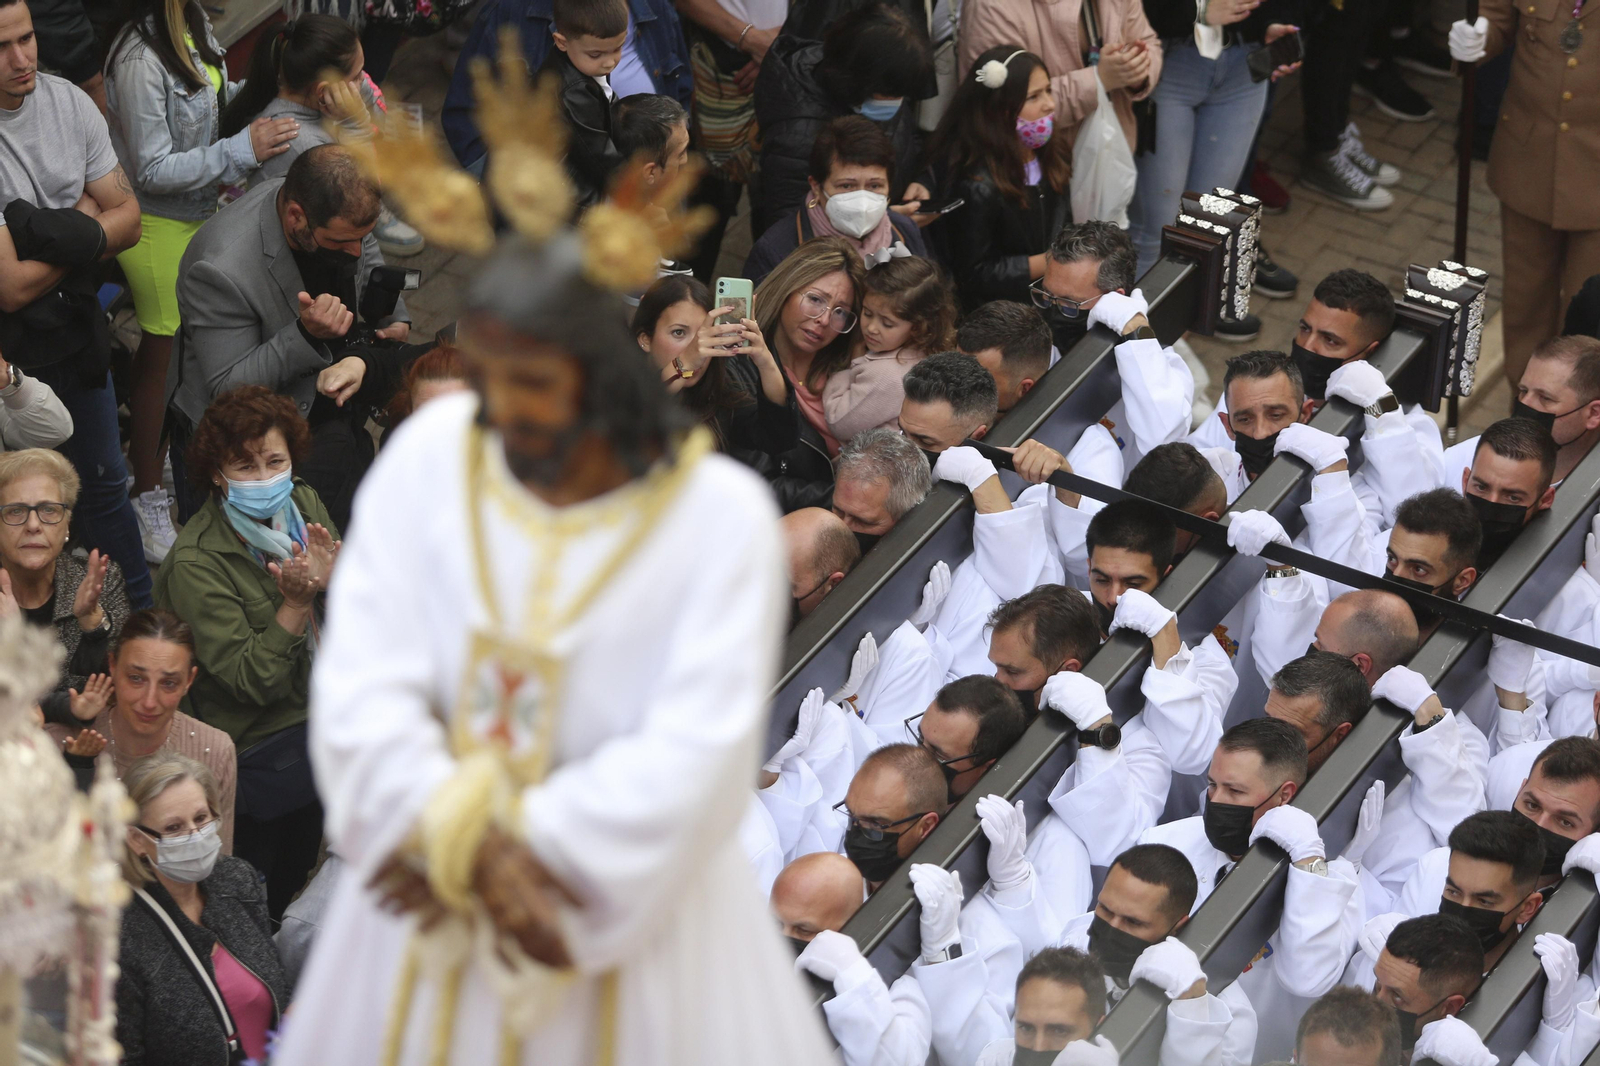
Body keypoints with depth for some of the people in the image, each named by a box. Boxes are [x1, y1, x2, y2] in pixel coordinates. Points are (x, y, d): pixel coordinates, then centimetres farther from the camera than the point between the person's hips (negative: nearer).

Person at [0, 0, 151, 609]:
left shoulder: (68, 103, -7)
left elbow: (129, 219, -3)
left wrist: (57, 232, -21)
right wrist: (86, 223, -14)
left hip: (76, 328, 6)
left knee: (105, 482, 21)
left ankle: (142, 611, 36)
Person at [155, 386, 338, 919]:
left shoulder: (304, 504, 0)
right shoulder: (196, 563, -17)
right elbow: (251, 681, -19)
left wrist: (331, 582, -19)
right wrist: (295, 602, -28)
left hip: (325, 705, 5)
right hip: (263, 744, -5)